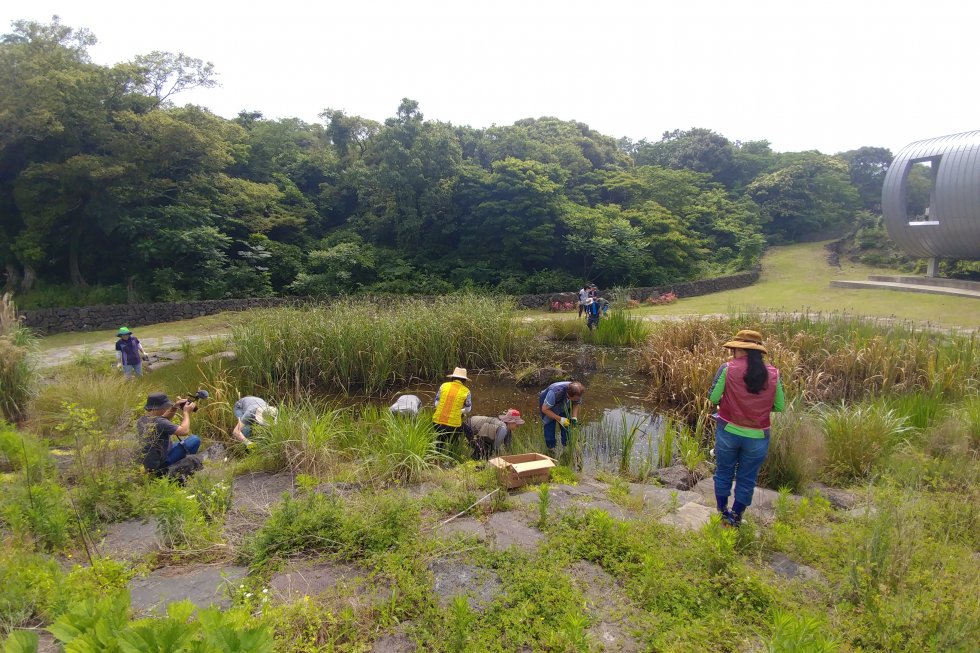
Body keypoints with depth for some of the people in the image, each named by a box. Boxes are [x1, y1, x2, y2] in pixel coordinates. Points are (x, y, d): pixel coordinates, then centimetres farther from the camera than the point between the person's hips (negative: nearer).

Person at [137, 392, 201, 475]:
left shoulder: (141, 421, 0)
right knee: (194, 440, -7)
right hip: (161, 466, -9)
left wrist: (174, 408, 5)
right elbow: (184, 431, -22)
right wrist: (186, 412, -8)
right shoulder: (159, 422, -26)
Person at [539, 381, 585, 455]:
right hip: (547, 405, -4)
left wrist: (574, 417, -23)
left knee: (566, 426, -5)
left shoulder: (576, 392, -27)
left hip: (564, 406, 5)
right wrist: (560, 419, -36)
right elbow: (544, 409, -33)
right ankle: (550, 449, 5)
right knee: (549, 427, -10)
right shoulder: (555, 392, -43)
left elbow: (576, 404, -7)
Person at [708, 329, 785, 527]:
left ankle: (722, 513, 31)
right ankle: (736, 518, 30)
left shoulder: (728, 368, -11)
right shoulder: (773, 373, -4)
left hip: (728, 431, -1)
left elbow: (714, 398, -9)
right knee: (746, 479, 17)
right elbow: (779, 407, 2)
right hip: (757, 436, 2)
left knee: (723, 473, 18)